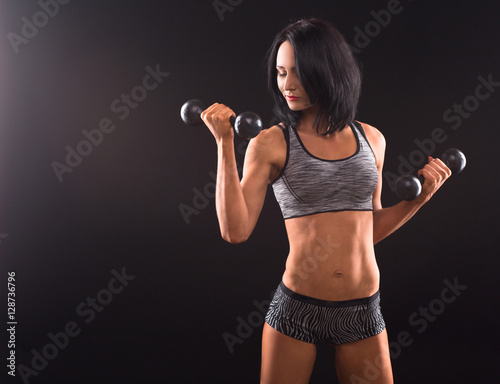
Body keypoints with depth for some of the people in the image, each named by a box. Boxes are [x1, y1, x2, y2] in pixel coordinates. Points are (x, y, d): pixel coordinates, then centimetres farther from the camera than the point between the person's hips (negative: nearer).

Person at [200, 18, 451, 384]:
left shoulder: (370, 138, 5)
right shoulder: (270, 143, -6)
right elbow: (235, 230, -17)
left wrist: (421, 197, 3)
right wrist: (225, 143, -17)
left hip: (363, 312, 3)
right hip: (296, 308, -3)